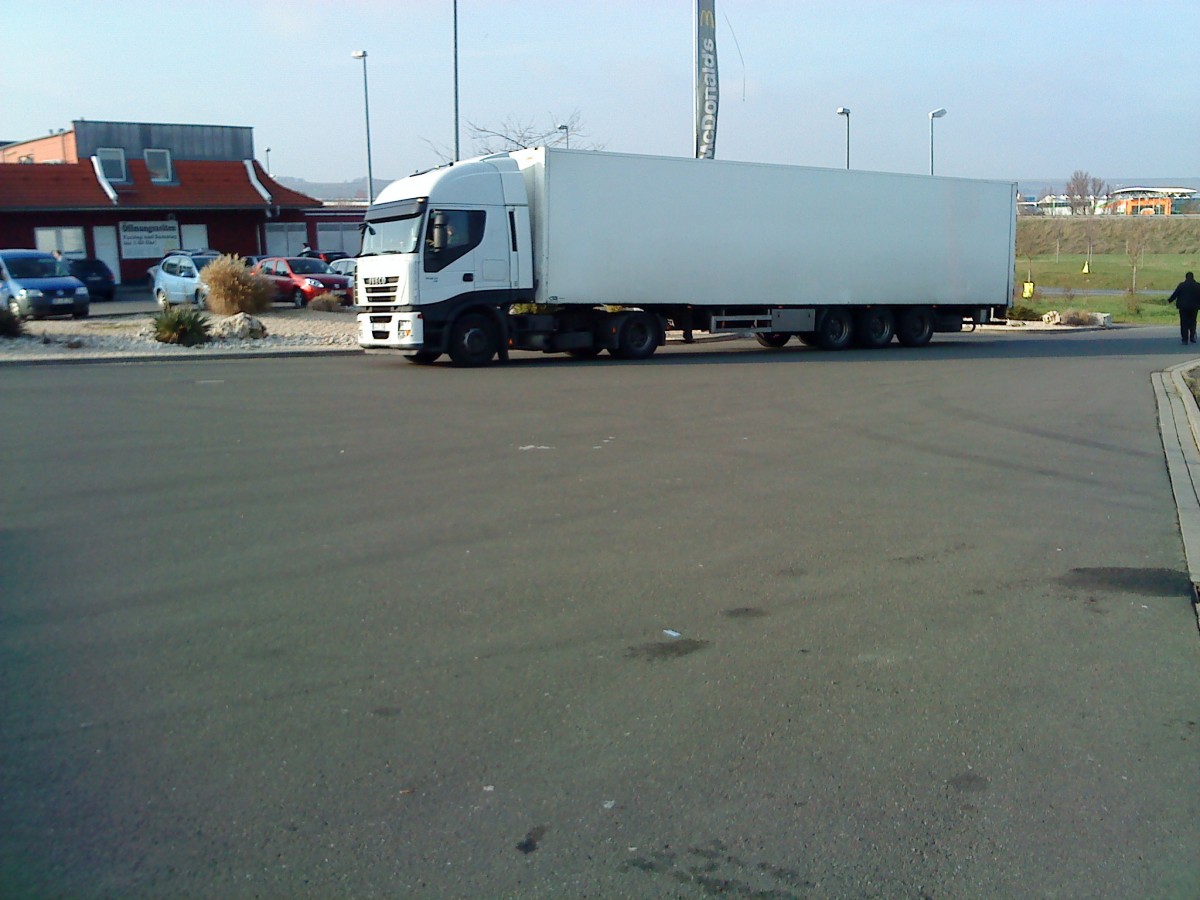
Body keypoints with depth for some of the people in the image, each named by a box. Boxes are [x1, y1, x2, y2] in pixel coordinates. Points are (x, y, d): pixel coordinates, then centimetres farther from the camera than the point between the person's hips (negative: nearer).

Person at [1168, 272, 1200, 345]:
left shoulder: (1182, 285, -8)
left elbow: (1175, 294, -5)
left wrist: (1169, 300, 10)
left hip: (1183, 307, -2)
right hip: (1194, 307, 2)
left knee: (1184, 323, 2)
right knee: (1192, 322, 16)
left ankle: (1185, 339, -3)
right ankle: (1192, 338, 15)